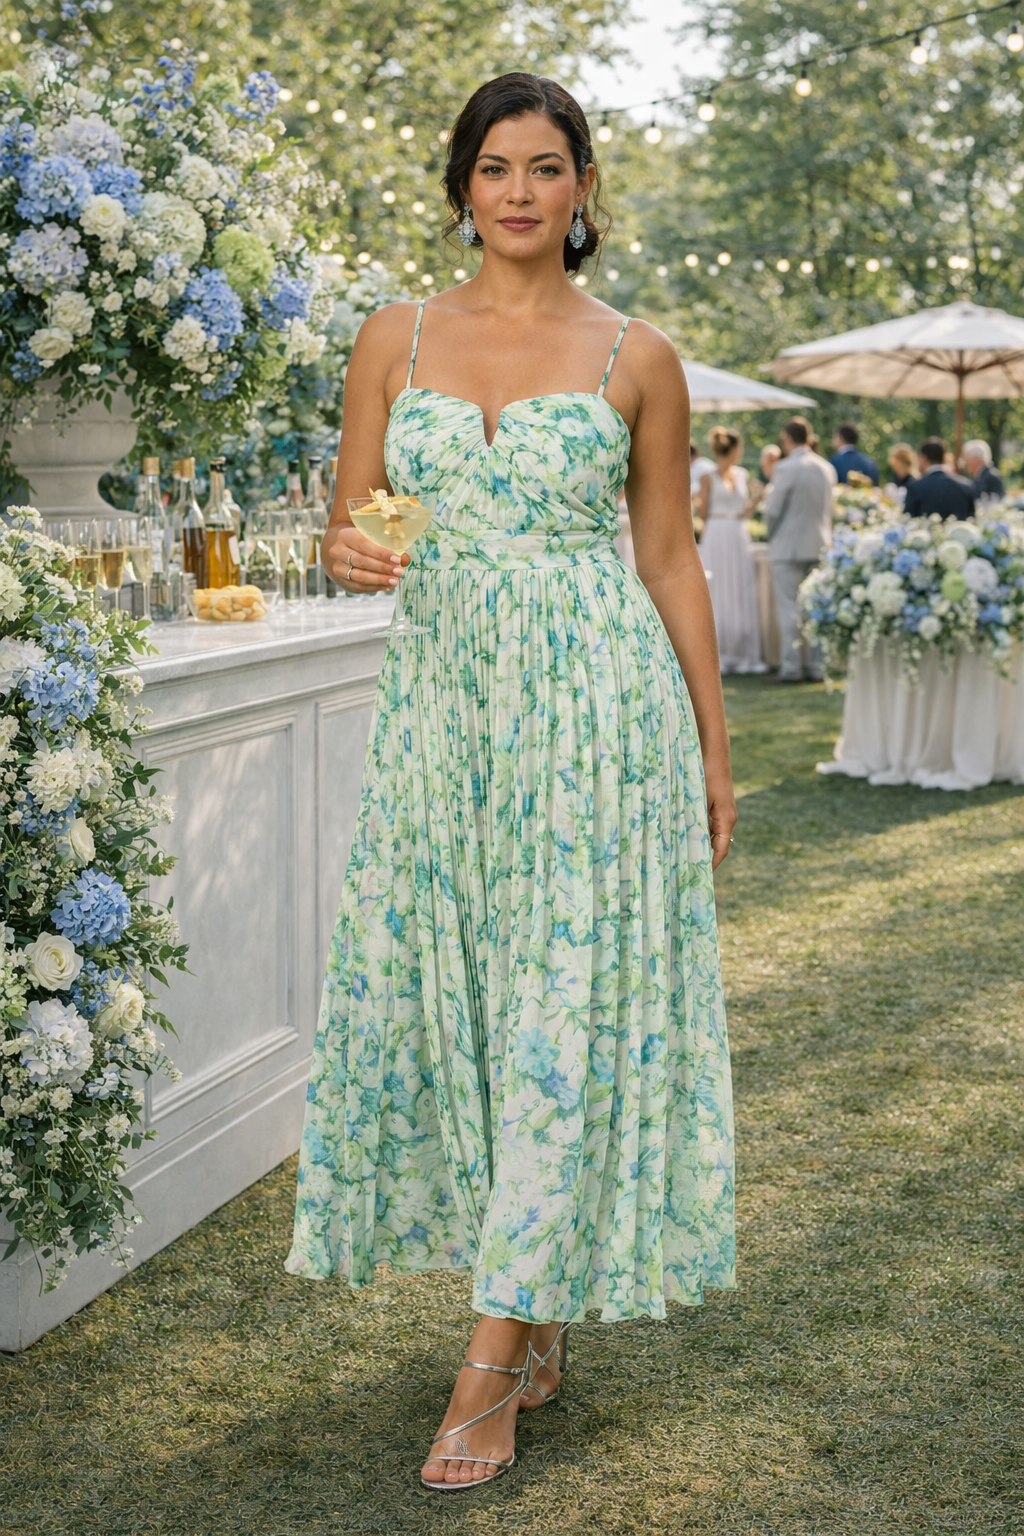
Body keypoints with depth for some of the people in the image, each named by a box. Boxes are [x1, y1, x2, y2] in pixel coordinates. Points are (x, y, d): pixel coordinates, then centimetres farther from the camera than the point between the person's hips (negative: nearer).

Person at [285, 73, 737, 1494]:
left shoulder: (636, 357, 4)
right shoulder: (397, 338, 8)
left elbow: (670, 555, 7)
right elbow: (348, 524, 9)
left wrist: (714, 747, 6)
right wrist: (351, 555, -16)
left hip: (595, 703, -3)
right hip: (441, 697, 3)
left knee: (567, 1010, -5)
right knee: (437, 993, 5)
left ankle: (493, 1366, 2)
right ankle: (540, 1319, 22)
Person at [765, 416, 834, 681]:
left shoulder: (785, 468, -14)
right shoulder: (826, 468, 6)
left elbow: (773, 510, -12)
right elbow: (829, 507, 12)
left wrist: (771, 535, 6)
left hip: (788, 547, -6)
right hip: (819, 546, 6)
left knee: (789, 608, -1)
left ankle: (791, 667, -2)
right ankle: (817, 666, 10)